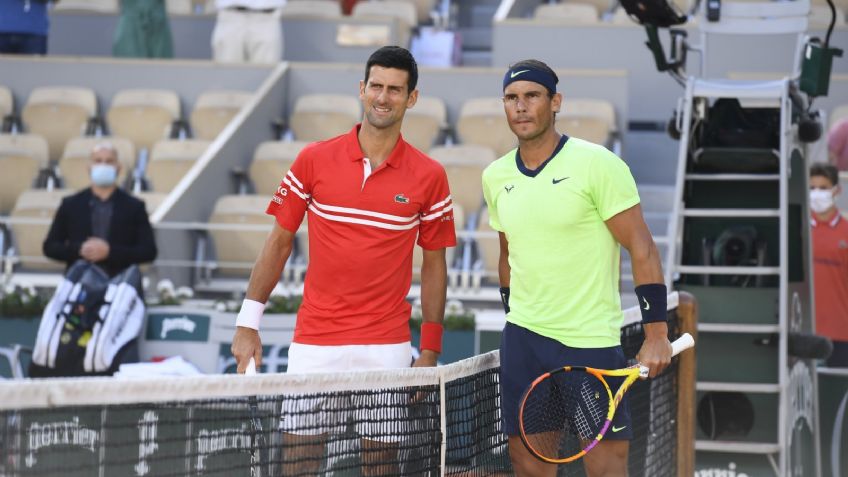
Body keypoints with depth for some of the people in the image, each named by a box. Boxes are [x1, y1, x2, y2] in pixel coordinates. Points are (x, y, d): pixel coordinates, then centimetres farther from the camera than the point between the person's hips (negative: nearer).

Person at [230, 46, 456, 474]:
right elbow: (279, 242, 7)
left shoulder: (429, 177, 1)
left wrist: (430, 351, 3)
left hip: (386, 349, 0)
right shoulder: (314, 160, 1)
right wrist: (248, 322, 3)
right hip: (314, 344, 0)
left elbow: (434, 266, 7)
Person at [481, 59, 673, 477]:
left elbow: (641, 249, -9)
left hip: (591, 342, -5)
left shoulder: (597, 164, -9)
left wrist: (656, 333, -13)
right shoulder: (496, 176, 8)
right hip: (522, 339, 5)